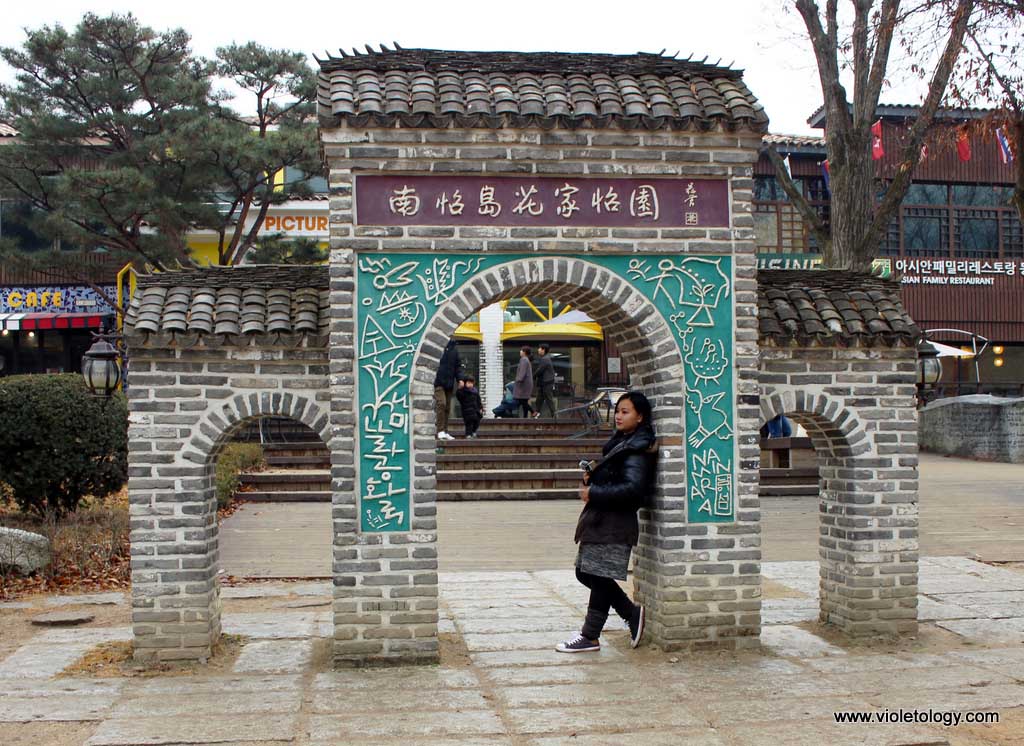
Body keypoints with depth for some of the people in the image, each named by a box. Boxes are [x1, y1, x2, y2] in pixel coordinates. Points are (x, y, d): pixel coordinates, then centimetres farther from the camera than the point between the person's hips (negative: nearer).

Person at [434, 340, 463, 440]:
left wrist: (460, 379, 4)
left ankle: (444, 431, 12)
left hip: (449, 383, 5)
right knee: (441, 404, -17)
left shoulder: (454, 350, 13)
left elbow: (458, 366, 18)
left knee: (447, 407, 6)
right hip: (438, 382, -5)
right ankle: (441, 431, -16)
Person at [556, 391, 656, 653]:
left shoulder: (637, 450, -14)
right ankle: (633, 614, 25)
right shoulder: (620, 442, 15)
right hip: (600, 520, 10)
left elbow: (632, 488, -25)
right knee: (585, 573, 14)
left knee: (599, 577, -2)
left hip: (615, 523, -10)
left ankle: (590, 636, 9)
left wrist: (594, 493, -19)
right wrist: (592, 475, 6)